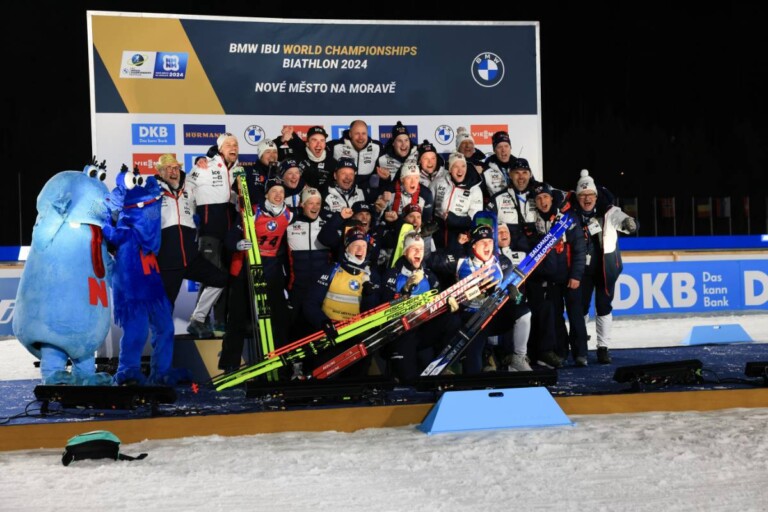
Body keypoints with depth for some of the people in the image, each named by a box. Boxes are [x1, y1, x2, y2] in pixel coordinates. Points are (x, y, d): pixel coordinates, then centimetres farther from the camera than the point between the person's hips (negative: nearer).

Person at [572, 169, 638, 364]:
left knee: (604, 306, 2)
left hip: (606, 268, -1)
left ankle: (603, 348, 11)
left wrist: (629, 223, -43)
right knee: (581, 306, 7)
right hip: (583, 269, 1)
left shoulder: (609, 212, -7)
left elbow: (623, 220, -20)